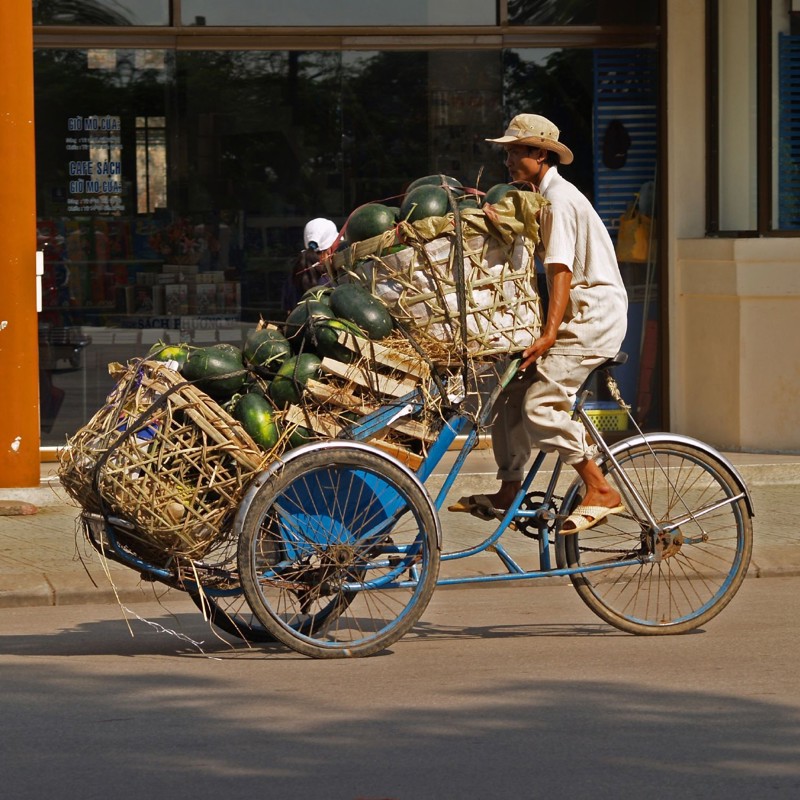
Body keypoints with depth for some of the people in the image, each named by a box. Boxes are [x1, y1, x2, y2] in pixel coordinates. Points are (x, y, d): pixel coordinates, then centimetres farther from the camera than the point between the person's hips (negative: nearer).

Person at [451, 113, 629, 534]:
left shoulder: (559, 200, -14)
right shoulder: (544, 197, 18)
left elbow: (561, 270, -23)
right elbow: (550, 268, 20)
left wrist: (548, 334, -29)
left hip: (595, 314, -10)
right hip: (577, 316, 10)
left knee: (540, 403, -18)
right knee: (511, 394, 7)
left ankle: (601, 492, -15)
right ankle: (508, 492, 14)